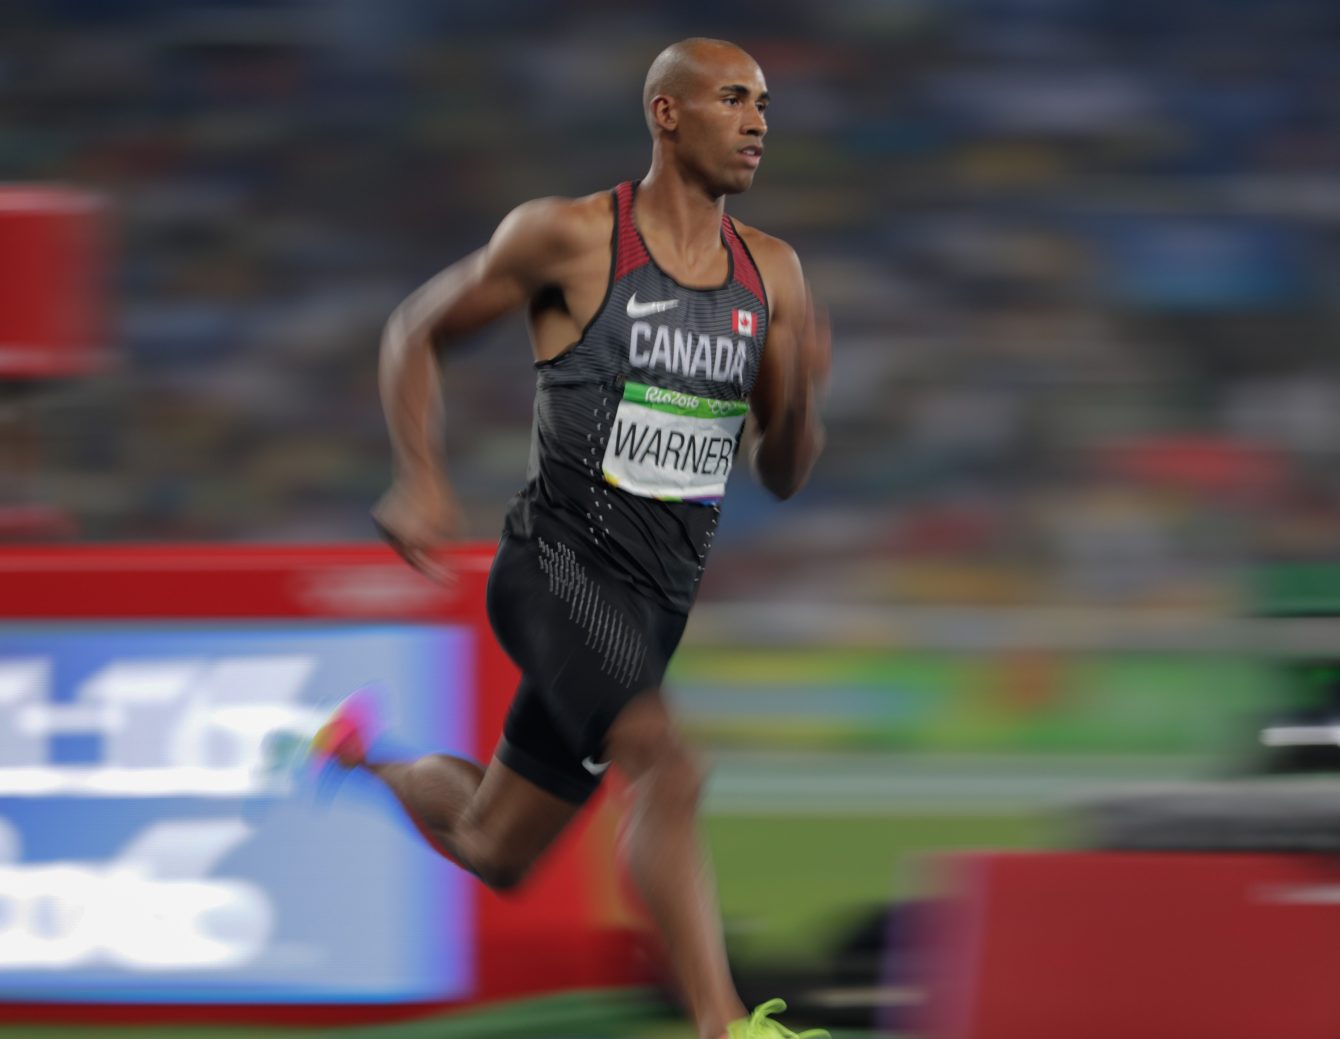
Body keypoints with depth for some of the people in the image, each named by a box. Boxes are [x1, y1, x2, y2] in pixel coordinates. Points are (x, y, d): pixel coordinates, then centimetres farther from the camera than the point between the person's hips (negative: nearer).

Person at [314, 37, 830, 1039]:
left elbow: (783, 475, 10)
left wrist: (801, 392, -12)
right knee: (670, 771, -29)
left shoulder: (770, 275, 6)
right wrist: (421, 478, -8)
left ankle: (372, 759, 45)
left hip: (657, 602, 6)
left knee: (495, 851, 16)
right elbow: (417, 331, 4)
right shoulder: (569, 238, -8)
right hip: (557, 569, -6)